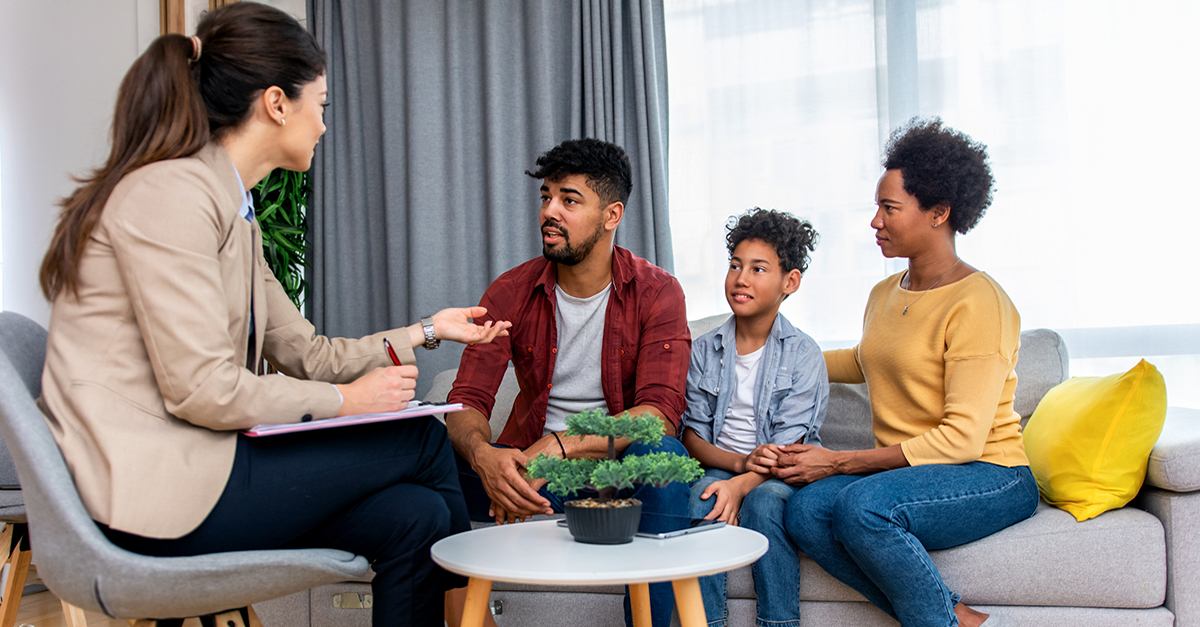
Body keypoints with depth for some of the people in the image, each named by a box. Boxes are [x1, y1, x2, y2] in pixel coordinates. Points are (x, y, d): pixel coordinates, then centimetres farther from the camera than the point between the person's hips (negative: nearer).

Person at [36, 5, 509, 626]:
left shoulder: (231, 210, 16)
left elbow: (308, 353, 17)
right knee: (422, 441, -4)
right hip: (153, 488, -9)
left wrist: (426, 330, 24)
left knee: (412, 517, -6)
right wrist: (343, 400, -9)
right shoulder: (170, 192, -15)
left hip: (185, 467, 9)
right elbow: (201, 389, -20)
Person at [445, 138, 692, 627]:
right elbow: (468, 399, -9)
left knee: (663, 455, -35)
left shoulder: (656, 293, -7)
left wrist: (561, 445, -34)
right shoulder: (510, 293, 0)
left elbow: (660, 412, -19)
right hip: (530, 467, 2)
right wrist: (483, 454, -34)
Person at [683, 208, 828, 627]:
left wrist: (741, 484, -27)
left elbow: (789, 447, -10)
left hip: (779, 477, -2)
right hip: (719, 465, 2)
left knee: (765, 501, -32)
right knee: (699, 498, -28)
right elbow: (692, 435, 3)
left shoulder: (803, 355, -3)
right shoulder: (704, 351, 6)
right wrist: (740, 461, -16)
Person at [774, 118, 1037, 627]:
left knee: (862, 504, -35)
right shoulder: (883, 295, 12)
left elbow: (962, 438, -19)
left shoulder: (977, 302, -13)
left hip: (991, 477, -7)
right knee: (804, 512, -23)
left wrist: (836, 462, -19)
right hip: (906, 474, 7)